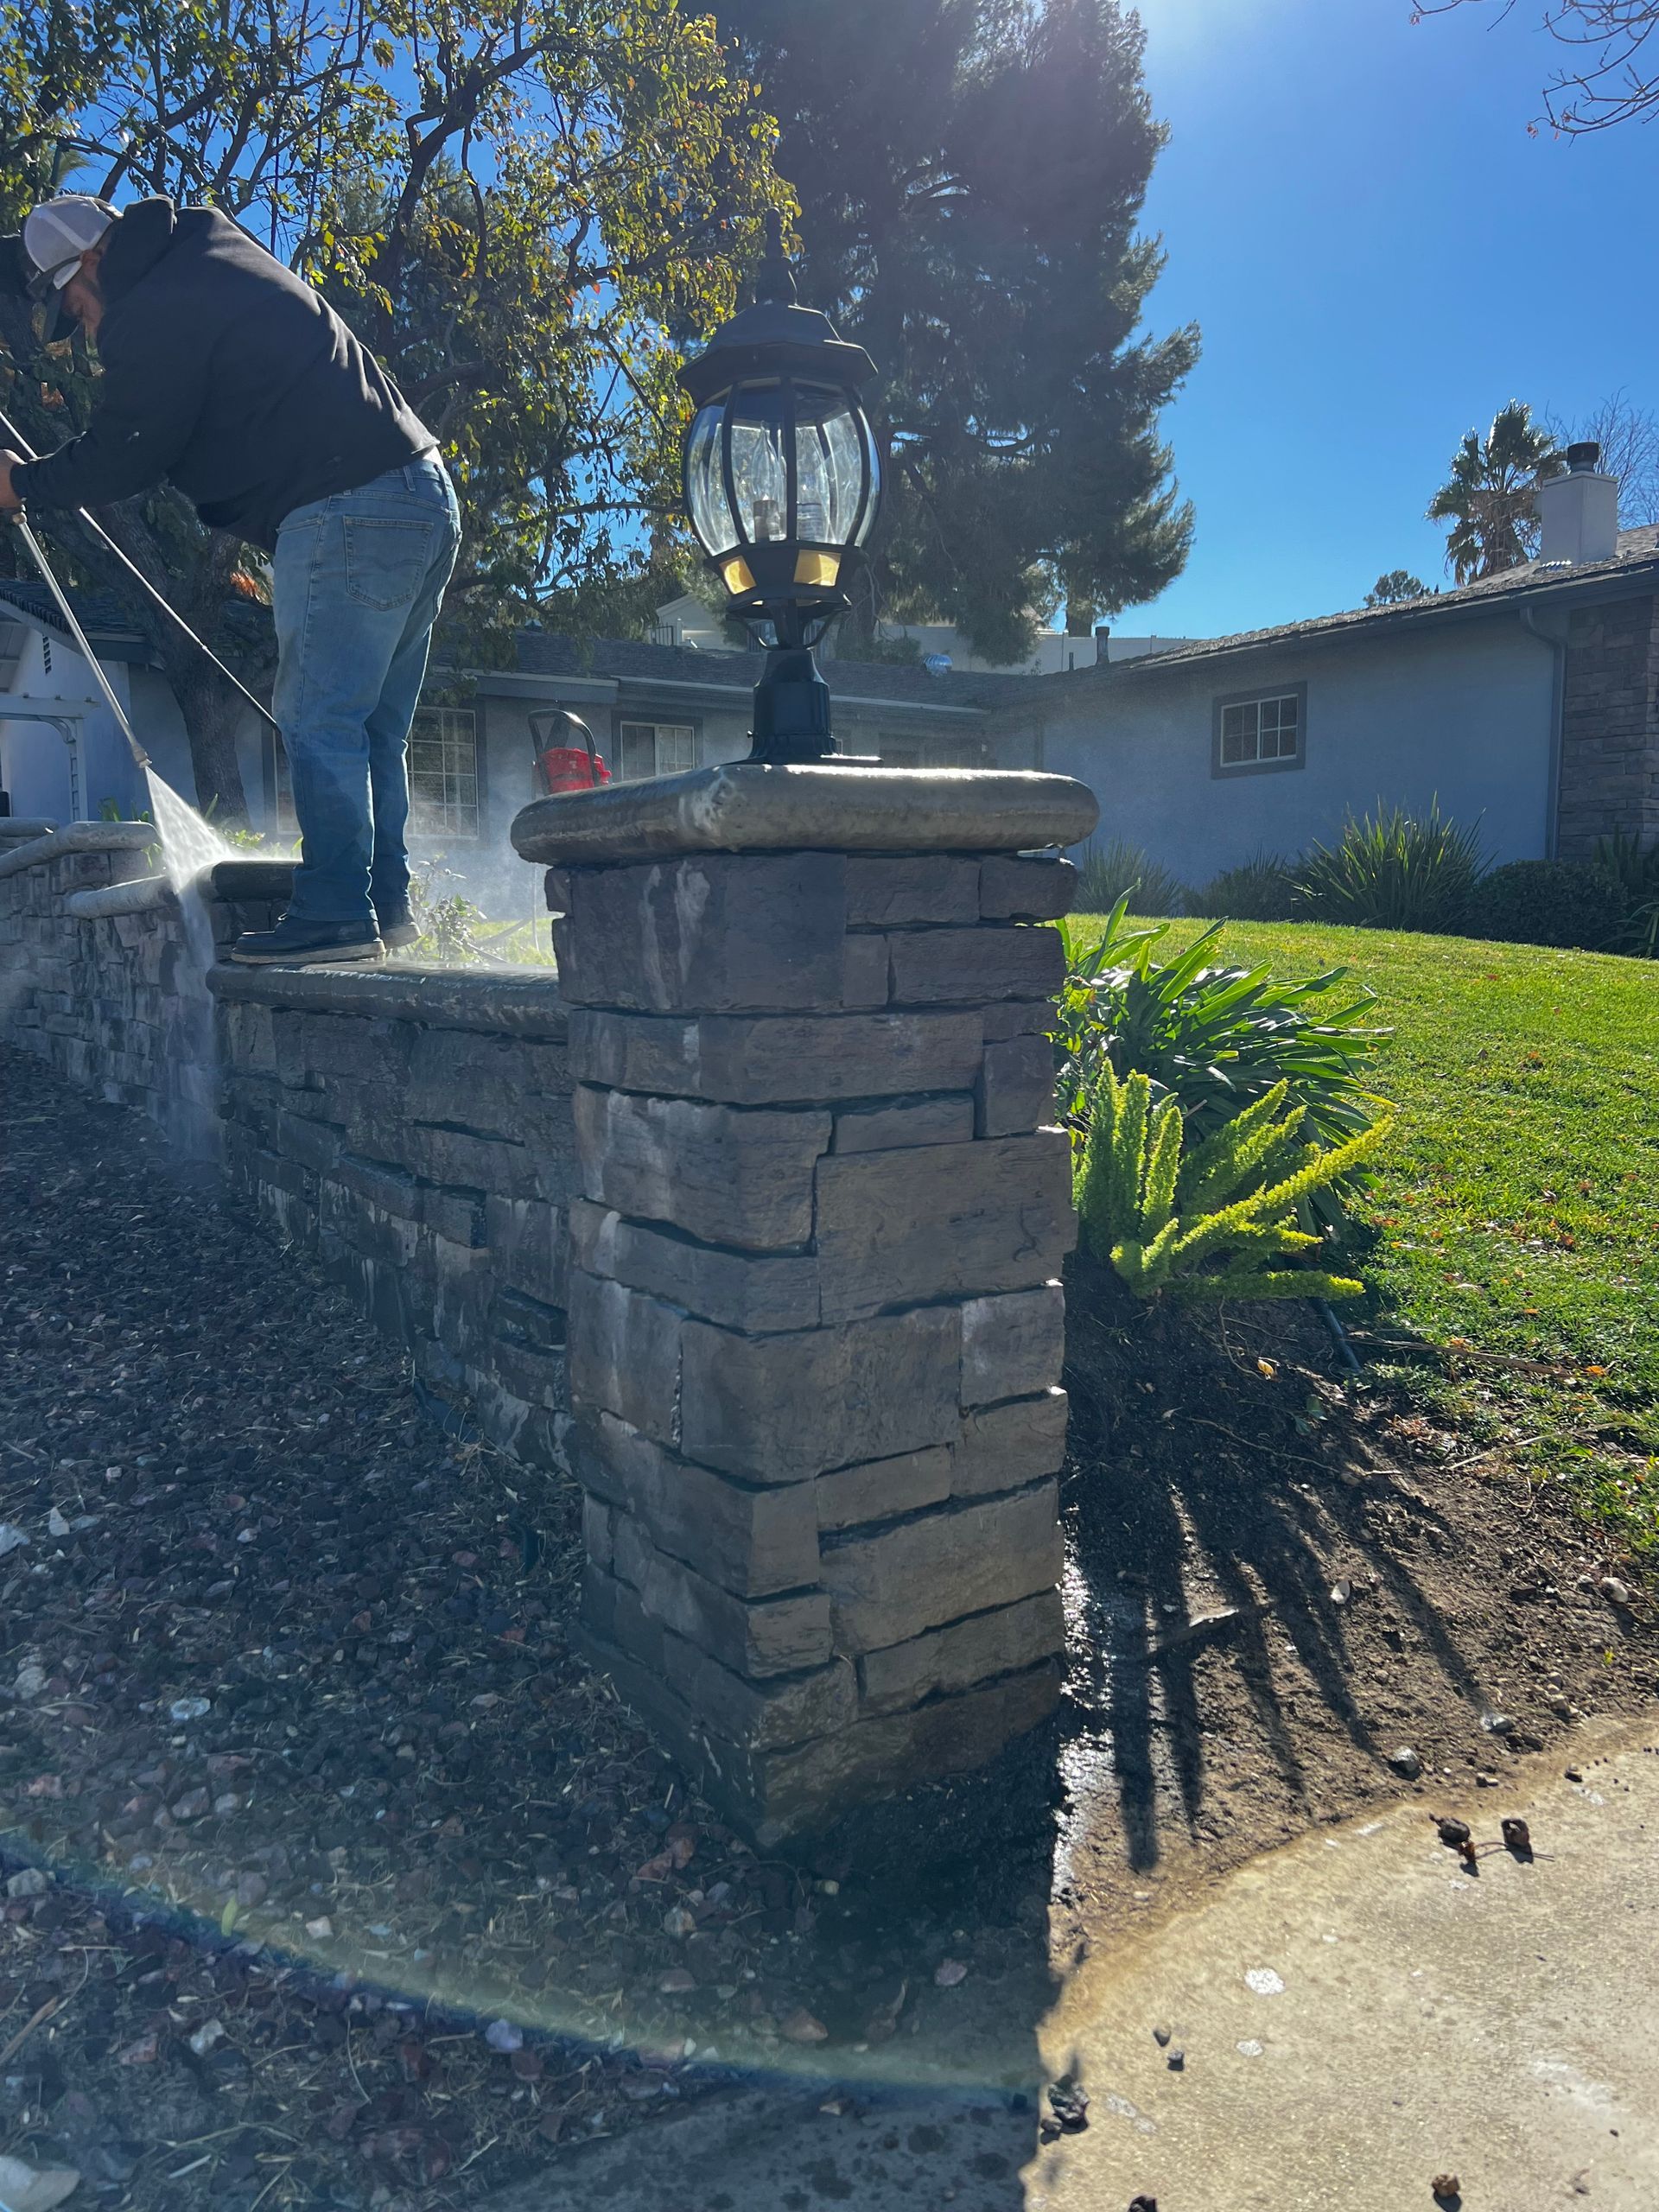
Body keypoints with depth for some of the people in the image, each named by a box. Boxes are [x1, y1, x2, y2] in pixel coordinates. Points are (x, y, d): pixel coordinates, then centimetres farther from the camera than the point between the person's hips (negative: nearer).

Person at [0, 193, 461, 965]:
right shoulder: (215, 256, 23)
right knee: (371, 728, 11)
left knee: (317, 721, -7)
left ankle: (335, 912, -7)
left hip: (343, 516, -10)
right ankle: (383, 902, 14)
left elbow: (125, 457, -1)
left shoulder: (155, 313, -6)